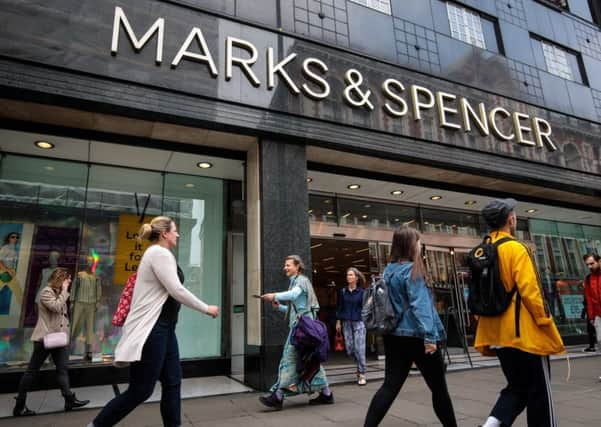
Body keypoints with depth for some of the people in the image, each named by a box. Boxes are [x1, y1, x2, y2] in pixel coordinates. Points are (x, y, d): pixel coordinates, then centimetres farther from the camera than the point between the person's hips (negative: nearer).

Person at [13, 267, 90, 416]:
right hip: (45, 338, -8)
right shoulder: (46, 292, -9)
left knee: (62, 369, 4)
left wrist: (66, 331, 10)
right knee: (32, 371, 3)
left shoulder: (59, 294, 18)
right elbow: (56, 307, -24)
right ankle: (19, 406, 14)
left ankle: (70, 399, 3)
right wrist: (64, 291, -15)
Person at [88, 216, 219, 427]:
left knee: (172, 382, 10)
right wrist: (207, 309, -10)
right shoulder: (160, 253, -14)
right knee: (141, 389, 0)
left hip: (162, 327, 10)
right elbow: (177, 291, -19)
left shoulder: (158, 254, 17)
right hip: (151, 329, -10)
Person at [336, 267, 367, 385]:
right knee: (349, 350, 6)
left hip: (359, 322, -3)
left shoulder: (361, 292, -2)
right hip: (346, 323, 3)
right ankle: (360, 365, 34)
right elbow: (339, 307, 8)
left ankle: (362, 374, 7)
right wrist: (338, 321, 6)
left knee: (359, 349, -5)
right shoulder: (342, 291, 5)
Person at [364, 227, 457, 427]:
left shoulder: (388, 271, 9)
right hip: (415, 336, -7)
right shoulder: (412, 270, -13)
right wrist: (429, 336, -22)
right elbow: (420, 304, -20)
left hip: (394, 336, 7)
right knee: (438, 387, 12)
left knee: (391, 385, 5)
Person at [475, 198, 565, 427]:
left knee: (517, 387, 18)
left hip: (497, 334, 7)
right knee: (539, 391, 11)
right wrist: (546, 323, -8)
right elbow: (530, 291, -19)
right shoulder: (516, 248, -13)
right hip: (524, 333, -7)